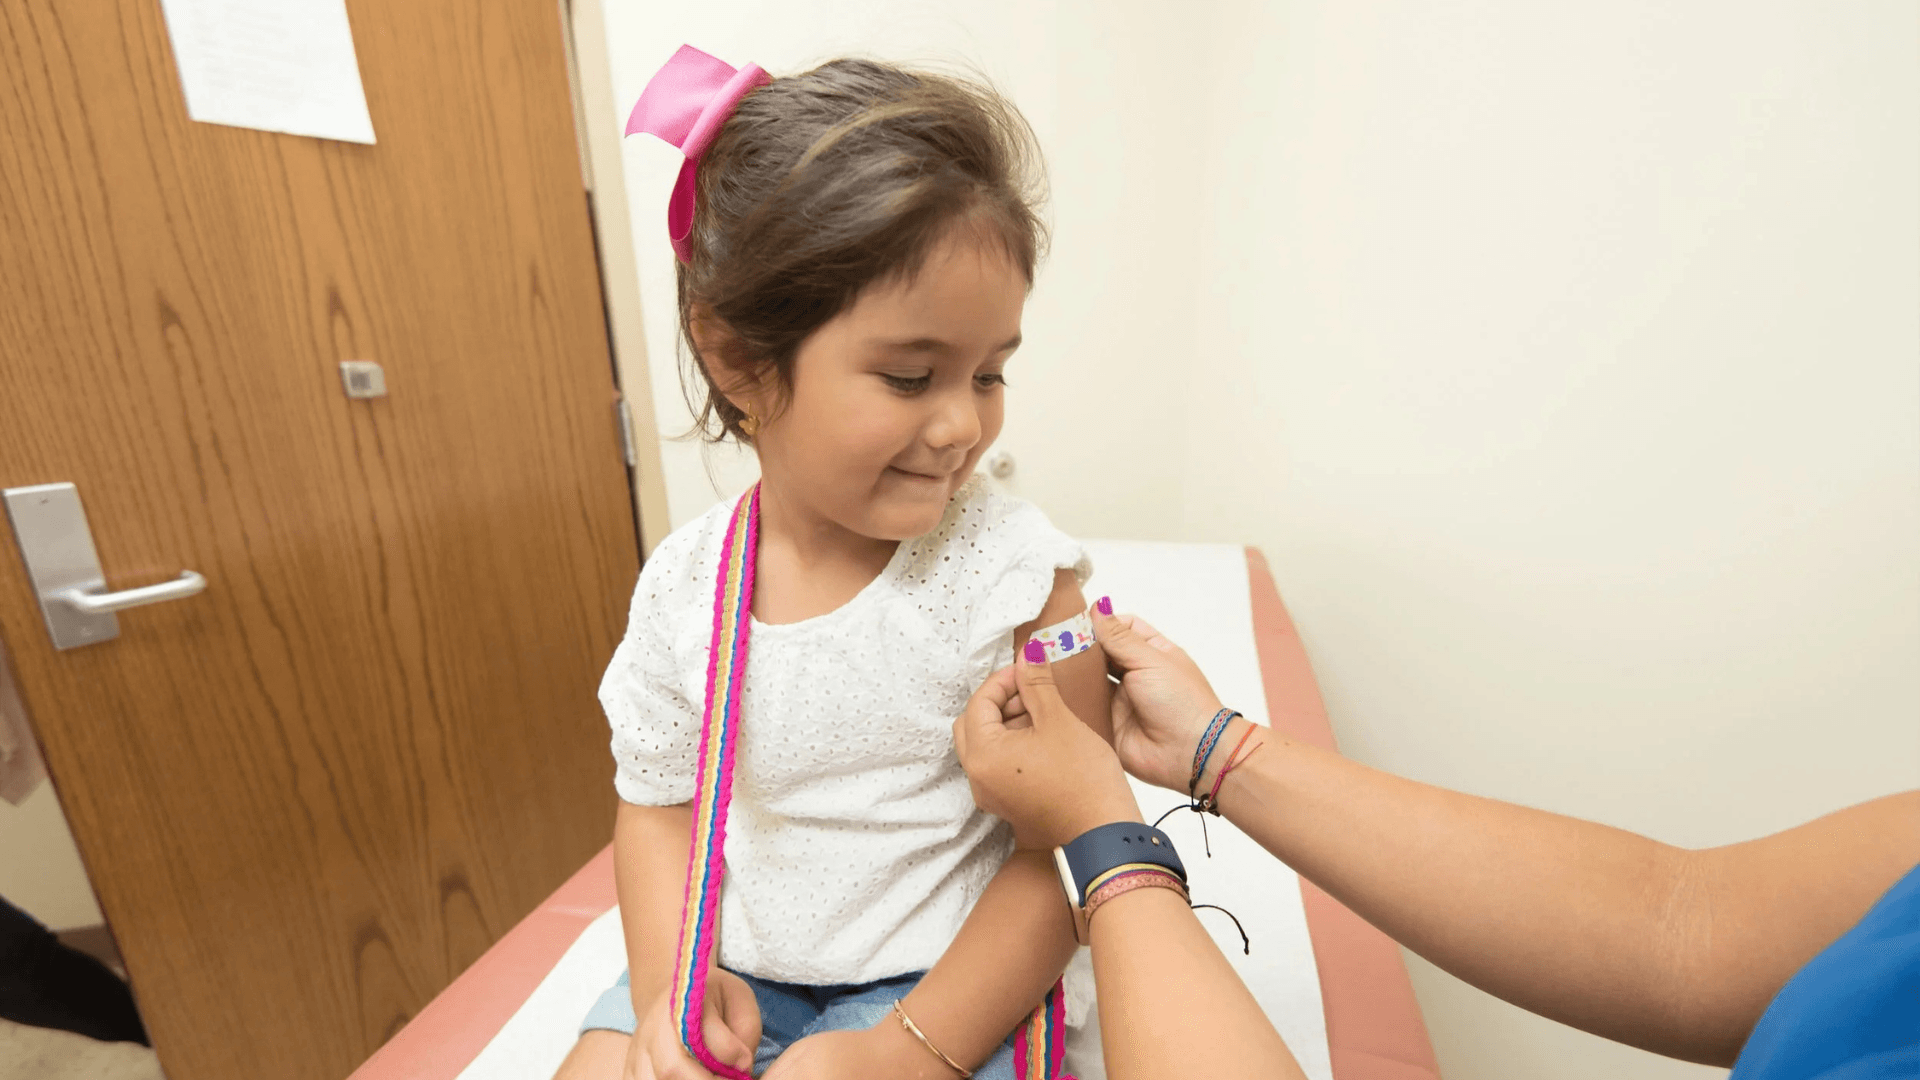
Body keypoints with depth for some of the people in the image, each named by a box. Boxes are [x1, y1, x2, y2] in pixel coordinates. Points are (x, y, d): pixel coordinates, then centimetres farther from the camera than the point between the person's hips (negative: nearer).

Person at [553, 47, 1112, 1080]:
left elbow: (1071, 849, -13)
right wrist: (671, 980, -9)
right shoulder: (683, 584, -9)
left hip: (942, 984, -3)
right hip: (732, 970, 4)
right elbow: (658, 804, 5)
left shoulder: (1015, 574, -19)